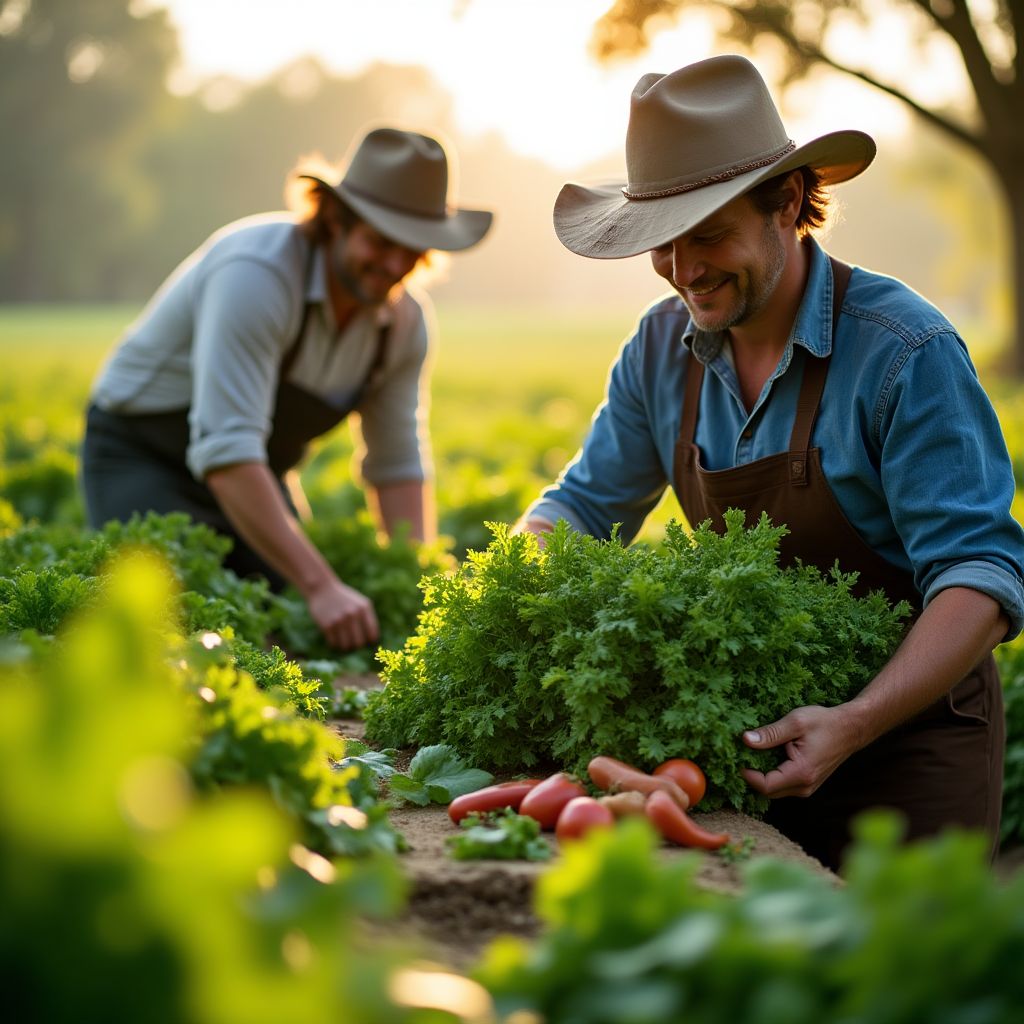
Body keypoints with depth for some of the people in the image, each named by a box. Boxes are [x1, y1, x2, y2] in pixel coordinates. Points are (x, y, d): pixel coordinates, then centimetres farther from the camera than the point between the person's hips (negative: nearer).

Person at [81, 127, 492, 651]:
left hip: (253, 472, 7)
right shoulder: (258, 273, -33)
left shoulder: (405, 320, -9)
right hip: (142, 458, -6)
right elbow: (224, 451, -39)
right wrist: (321, 585, -42)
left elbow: (398, 463, 1)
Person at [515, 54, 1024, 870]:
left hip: (910, 746, -5)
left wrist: (856, 724, -38)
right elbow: (585, 506, 9)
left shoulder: (906, 353, -21)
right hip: (762, 737, 5)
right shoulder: (663, 348, -2)